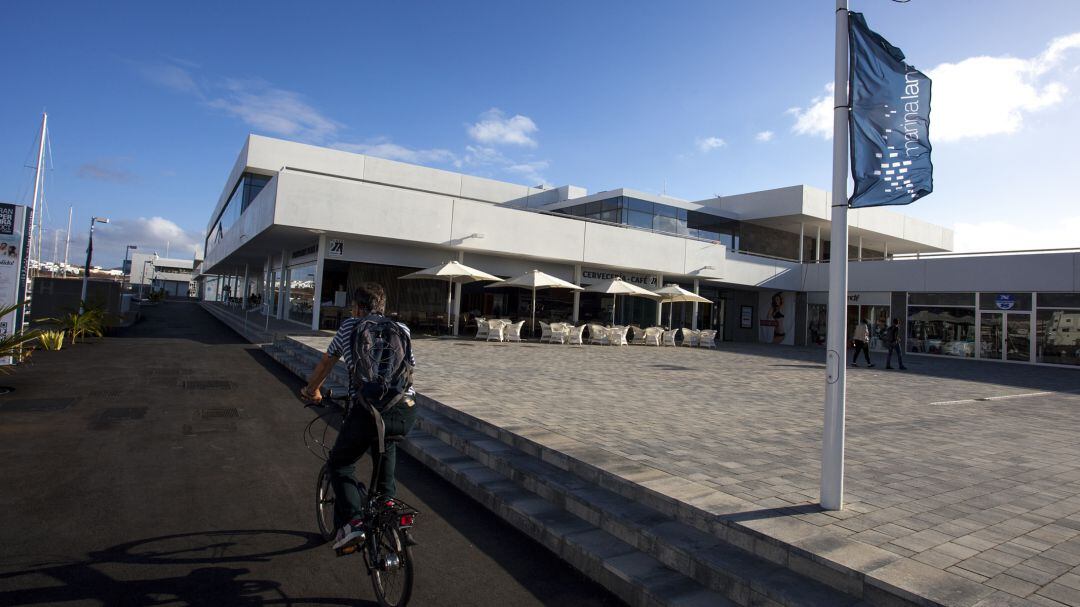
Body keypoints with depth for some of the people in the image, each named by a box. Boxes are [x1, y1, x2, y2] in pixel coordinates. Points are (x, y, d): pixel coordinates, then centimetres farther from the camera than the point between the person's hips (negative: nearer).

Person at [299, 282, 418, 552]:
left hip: (368, 411, -3)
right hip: (406, 413, 4)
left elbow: (325, 363, 29)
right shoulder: (402, 329, 20)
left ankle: (351, 521, 3)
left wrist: (311, 391, 47)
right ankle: (387, 498, 29)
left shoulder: (349, 327, 15)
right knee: (385, 446, 37)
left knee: (339, 465, 20)